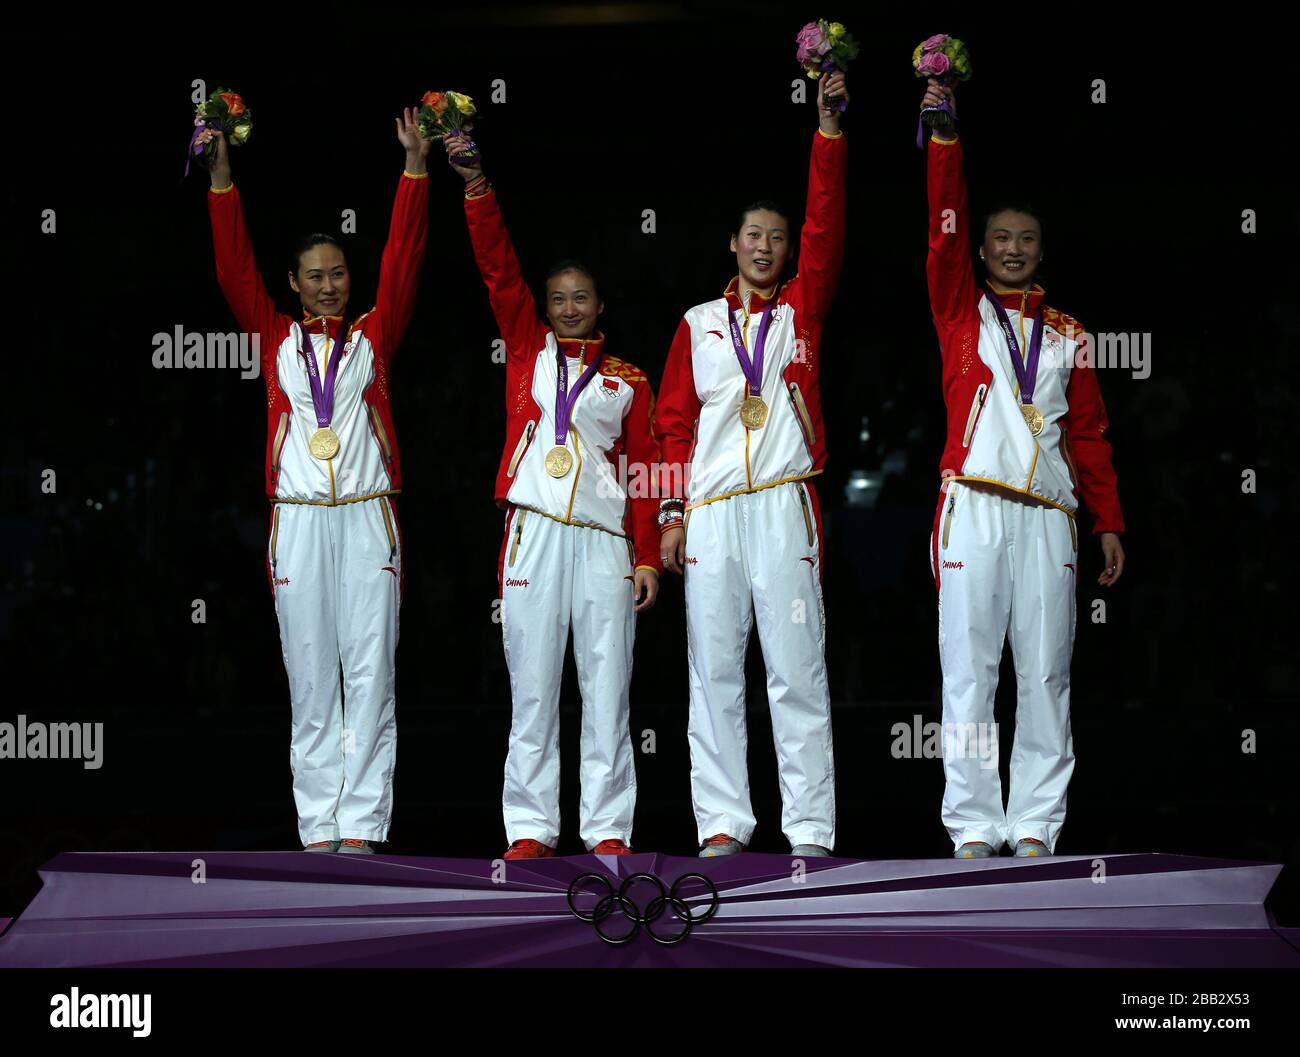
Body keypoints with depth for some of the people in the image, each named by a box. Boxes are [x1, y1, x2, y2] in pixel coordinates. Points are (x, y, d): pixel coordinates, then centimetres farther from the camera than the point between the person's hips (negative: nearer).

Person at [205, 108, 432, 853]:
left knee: (370, 672, -4)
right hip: (299, 517, 1)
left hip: (368, 518, 0)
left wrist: (415, 167, -3)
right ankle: (318, 828, 4)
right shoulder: (277, 338, 11)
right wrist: (222, 171, -2)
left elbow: (404, 258, 4)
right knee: (311, 677, 1)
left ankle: (363, 826, -3)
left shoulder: (374, 336, 11)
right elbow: (235, 265, 5)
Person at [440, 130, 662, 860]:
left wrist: (648, 556, 0)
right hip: (534, 532, 0)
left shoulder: (628, 380, 11)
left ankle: (609, 830, 3)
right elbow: (498, 265, 4)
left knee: (608, 689, -1)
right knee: (533, 689, 1)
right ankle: (532, 828, 4)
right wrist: (474, 182, -5)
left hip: (604, 540, 0)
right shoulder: (528, 348, 12)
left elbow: (644, 471, 8)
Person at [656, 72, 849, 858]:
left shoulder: (801, 311, 11)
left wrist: (830, 128, -9)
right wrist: (673, 513, 3)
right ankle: (723, 823, 7)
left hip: (783, 504, -2)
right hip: (709, 510, 2)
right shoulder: (698, 324, 15)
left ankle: (811, 830, -4)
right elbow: (675, 422, 12)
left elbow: (826, 230, -1)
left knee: (797, 670, -4)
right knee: (714, 669, 2)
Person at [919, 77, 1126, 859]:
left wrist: (1110, 523, 9)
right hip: (973, 508, -2)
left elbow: (1091, 434, 15)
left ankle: (1036, 828, 2)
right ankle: (974, 828, -2)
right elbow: (944, 230, -1)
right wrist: (945, 134, -9)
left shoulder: (1069, 336, 16)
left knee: (1046, 674, 0)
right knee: (970, 669, -4)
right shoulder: (962, 312, 11)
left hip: (1049, 515, 2)